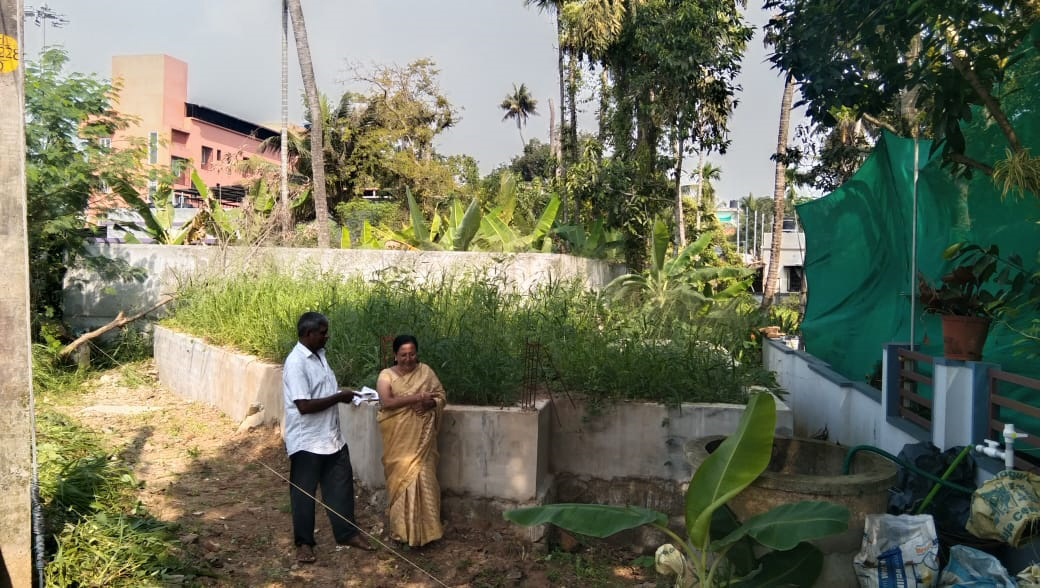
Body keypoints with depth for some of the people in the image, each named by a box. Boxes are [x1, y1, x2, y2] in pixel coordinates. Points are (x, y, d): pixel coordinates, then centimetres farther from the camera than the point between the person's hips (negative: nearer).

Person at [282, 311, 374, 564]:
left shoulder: (319, 354, 7)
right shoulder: (296, 363, -21)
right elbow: (304, 406, -26)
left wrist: (342, 394, 1)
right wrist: (339, 397, -18)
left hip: (331, 436, 8)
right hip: (307, 441, -8)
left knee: (341, 486, 14)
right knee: (304, 493, 8)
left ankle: (347, 532, 28)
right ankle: (304, 542, 23)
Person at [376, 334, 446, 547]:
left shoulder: (425, 371, 4)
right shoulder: (386, 375, -3)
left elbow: (441, 396, 5)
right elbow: (386, 402, -18)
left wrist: (429, 403, -17)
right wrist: (416, 397, -24)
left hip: (421, 438, 1)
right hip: (398, 439, -1)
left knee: (423, 480, -1)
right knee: (400, 479, 4)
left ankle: (424, 528, 11)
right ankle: (401, 528, 19)